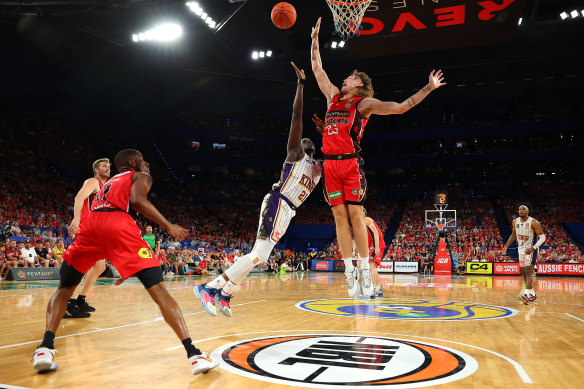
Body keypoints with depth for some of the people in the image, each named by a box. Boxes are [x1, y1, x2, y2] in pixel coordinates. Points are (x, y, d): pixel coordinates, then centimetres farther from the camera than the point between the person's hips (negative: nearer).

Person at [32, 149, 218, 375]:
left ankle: (46, 348, 4)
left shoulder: (108, 183, 42)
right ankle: (193, 354, -13)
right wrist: (169, 226, 3)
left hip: (90, 224, 6)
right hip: (118, 223, -5)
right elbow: (138, 200, -1)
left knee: (64, 288, 25)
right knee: (158, 289, -6)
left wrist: (123, 268, 46)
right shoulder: (141, 176, 24)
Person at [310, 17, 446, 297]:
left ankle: (365, 270, 1)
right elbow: (317, 69, 28)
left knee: (355, 215, -6)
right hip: (330, 164, 4)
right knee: (339, 216, 1)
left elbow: (401, 107, 4)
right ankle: (349, 270, 6)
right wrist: (315, 39, 30)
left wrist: (428, 88, 1)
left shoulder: (364, 102, 8)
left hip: (351, 163, -4)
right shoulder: (333, 96, 21)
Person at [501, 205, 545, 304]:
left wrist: (533, 248, -27)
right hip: (521, 249, 7)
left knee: (528, 271, -19)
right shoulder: (515, 221, 2)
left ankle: (526, 294, -29)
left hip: (531, 249, -7)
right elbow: (514, 235, 17)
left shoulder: (533, 222, -16)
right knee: (523, 272, 10)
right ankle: (532, 295, 23)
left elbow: (542, 237, -16)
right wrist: (506, 246, 12)